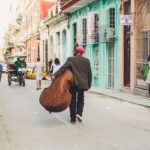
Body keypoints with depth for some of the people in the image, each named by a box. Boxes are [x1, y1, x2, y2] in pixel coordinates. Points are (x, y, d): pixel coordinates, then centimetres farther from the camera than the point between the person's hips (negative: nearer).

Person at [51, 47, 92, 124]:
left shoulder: (71, 59, -3)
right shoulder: (86, 60, 4)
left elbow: (63, 68, -17)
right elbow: (89, 73, 5)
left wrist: (55, 75, -23)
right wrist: (89, 84, 14)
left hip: (73, 83, -1)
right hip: (82, 83, 1)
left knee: (72, 100, 8)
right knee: (80, 99, 20)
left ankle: (73, 118, 9)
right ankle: (79, 113, 0)